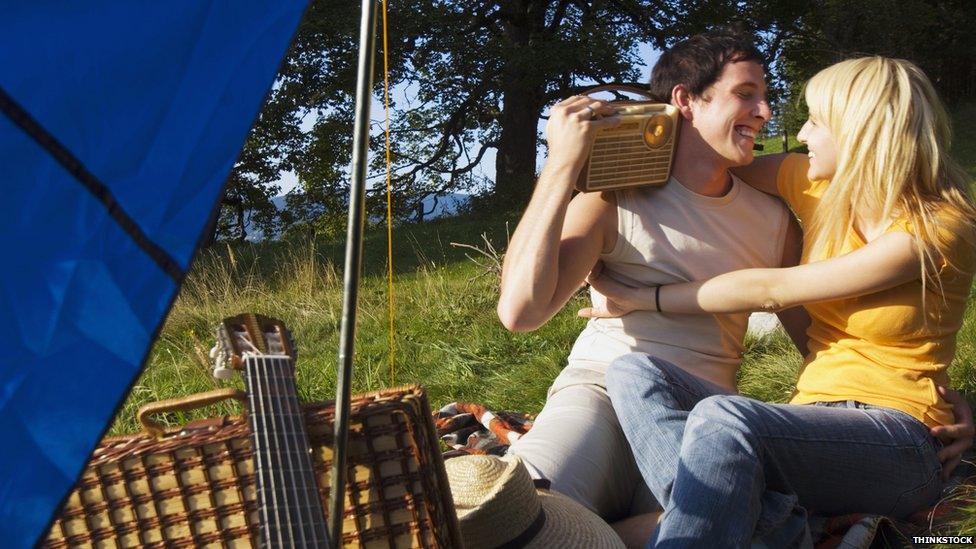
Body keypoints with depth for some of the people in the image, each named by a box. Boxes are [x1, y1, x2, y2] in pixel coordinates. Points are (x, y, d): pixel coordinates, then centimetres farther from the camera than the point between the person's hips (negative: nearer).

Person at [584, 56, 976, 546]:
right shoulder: (821, 187, 8)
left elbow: (769, 291, -13)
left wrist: (643, 299, -7)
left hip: (899, 441, -7)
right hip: (813, 425, 7)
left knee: (724, 417, -38)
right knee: (634, 373, -19)